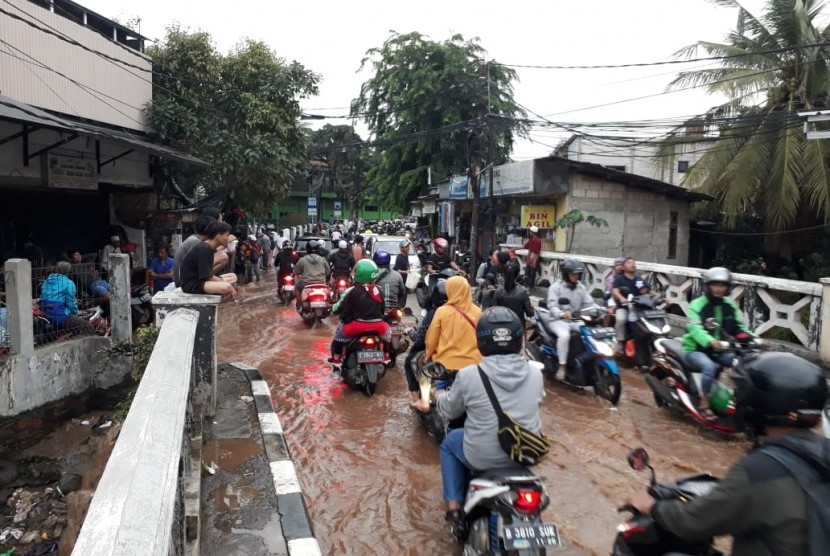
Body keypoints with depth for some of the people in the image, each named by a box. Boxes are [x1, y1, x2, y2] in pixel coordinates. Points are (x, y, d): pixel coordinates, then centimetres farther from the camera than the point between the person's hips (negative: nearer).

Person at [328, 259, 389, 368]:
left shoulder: (353, 291, -10)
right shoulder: (378, 290, 6)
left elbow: (340, 308, -3)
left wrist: (333, 308, 18)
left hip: (357, 326, -4)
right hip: (378, 325, 4)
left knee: (339, 332, 23)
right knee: (385, 327, 36)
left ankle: (336, 360, 22)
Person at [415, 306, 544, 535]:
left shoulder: (468, 374, -16)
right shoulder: (535, 374, -7)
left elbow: (448, 411, 0)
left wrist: (440, 396, 22)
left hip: (484, 458, -3)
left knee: (450, 442, 27)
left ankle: (454, 508, 24)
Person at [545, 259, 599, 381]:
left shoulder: (581, 287, 11)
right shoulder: (555, 287, -6)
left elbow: (589, 303, 2)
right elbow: (552, 306, -17)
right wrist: (562, 314, -38)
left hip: (576, 320, 5)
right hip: (558, 320, -5)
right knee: (564, 335, -36)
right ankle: (562, 366, -24)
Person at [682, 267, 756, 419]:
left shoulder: (730, 305, 8)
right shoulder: (697, 305, -12)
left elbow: (739, 327, 8)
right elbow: (694, 329, -26)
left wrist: (754, 338, -12)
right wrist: (710, 341, -46)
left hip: (720, 351, 6)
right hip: (696, 350, -6)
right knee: (710, 366, -34)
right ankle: (704, 404, -21)